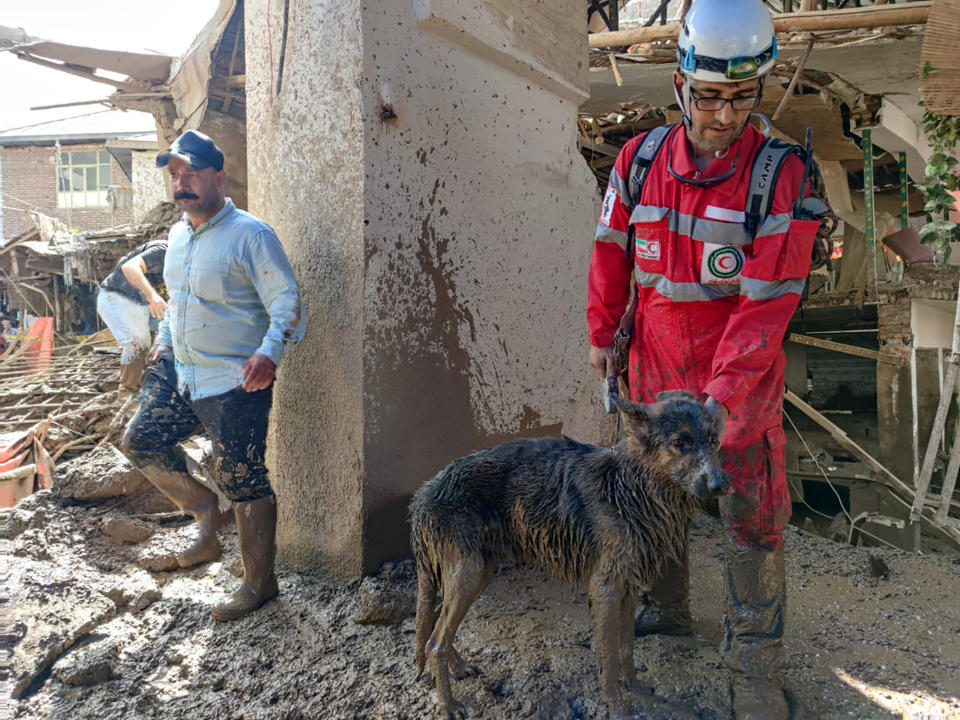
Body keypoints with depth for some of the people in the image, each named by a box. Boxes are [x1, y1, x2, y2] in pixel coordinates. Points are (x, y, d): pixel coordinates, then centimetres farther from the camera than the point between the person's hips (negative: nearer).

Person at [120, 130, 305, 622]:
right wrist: (164, 340, 16)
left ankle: (259, 583, 17)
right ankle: (206, 513, 28)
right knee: (140, 442, 11)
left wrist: (269, 352, -32)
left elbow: (287, 303, -17)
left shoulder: (250, 235, -13)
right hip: (179, 372, 8)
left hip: (236, 383, -8)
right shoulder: (178, 236, 12)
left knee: (242, 484, -1)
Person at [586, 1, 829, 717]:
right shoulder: (639, 160, -3)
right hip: (653, 367, 4)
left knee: (752, 517, 2)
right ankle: (666, 607, 39)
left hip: (743, 377, -3)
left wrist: (722, 397, -23)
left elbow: (767, 300, -18)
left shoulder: (782, 176, -14)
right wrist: (603, 336, 9)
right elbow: (611, 255, 7)